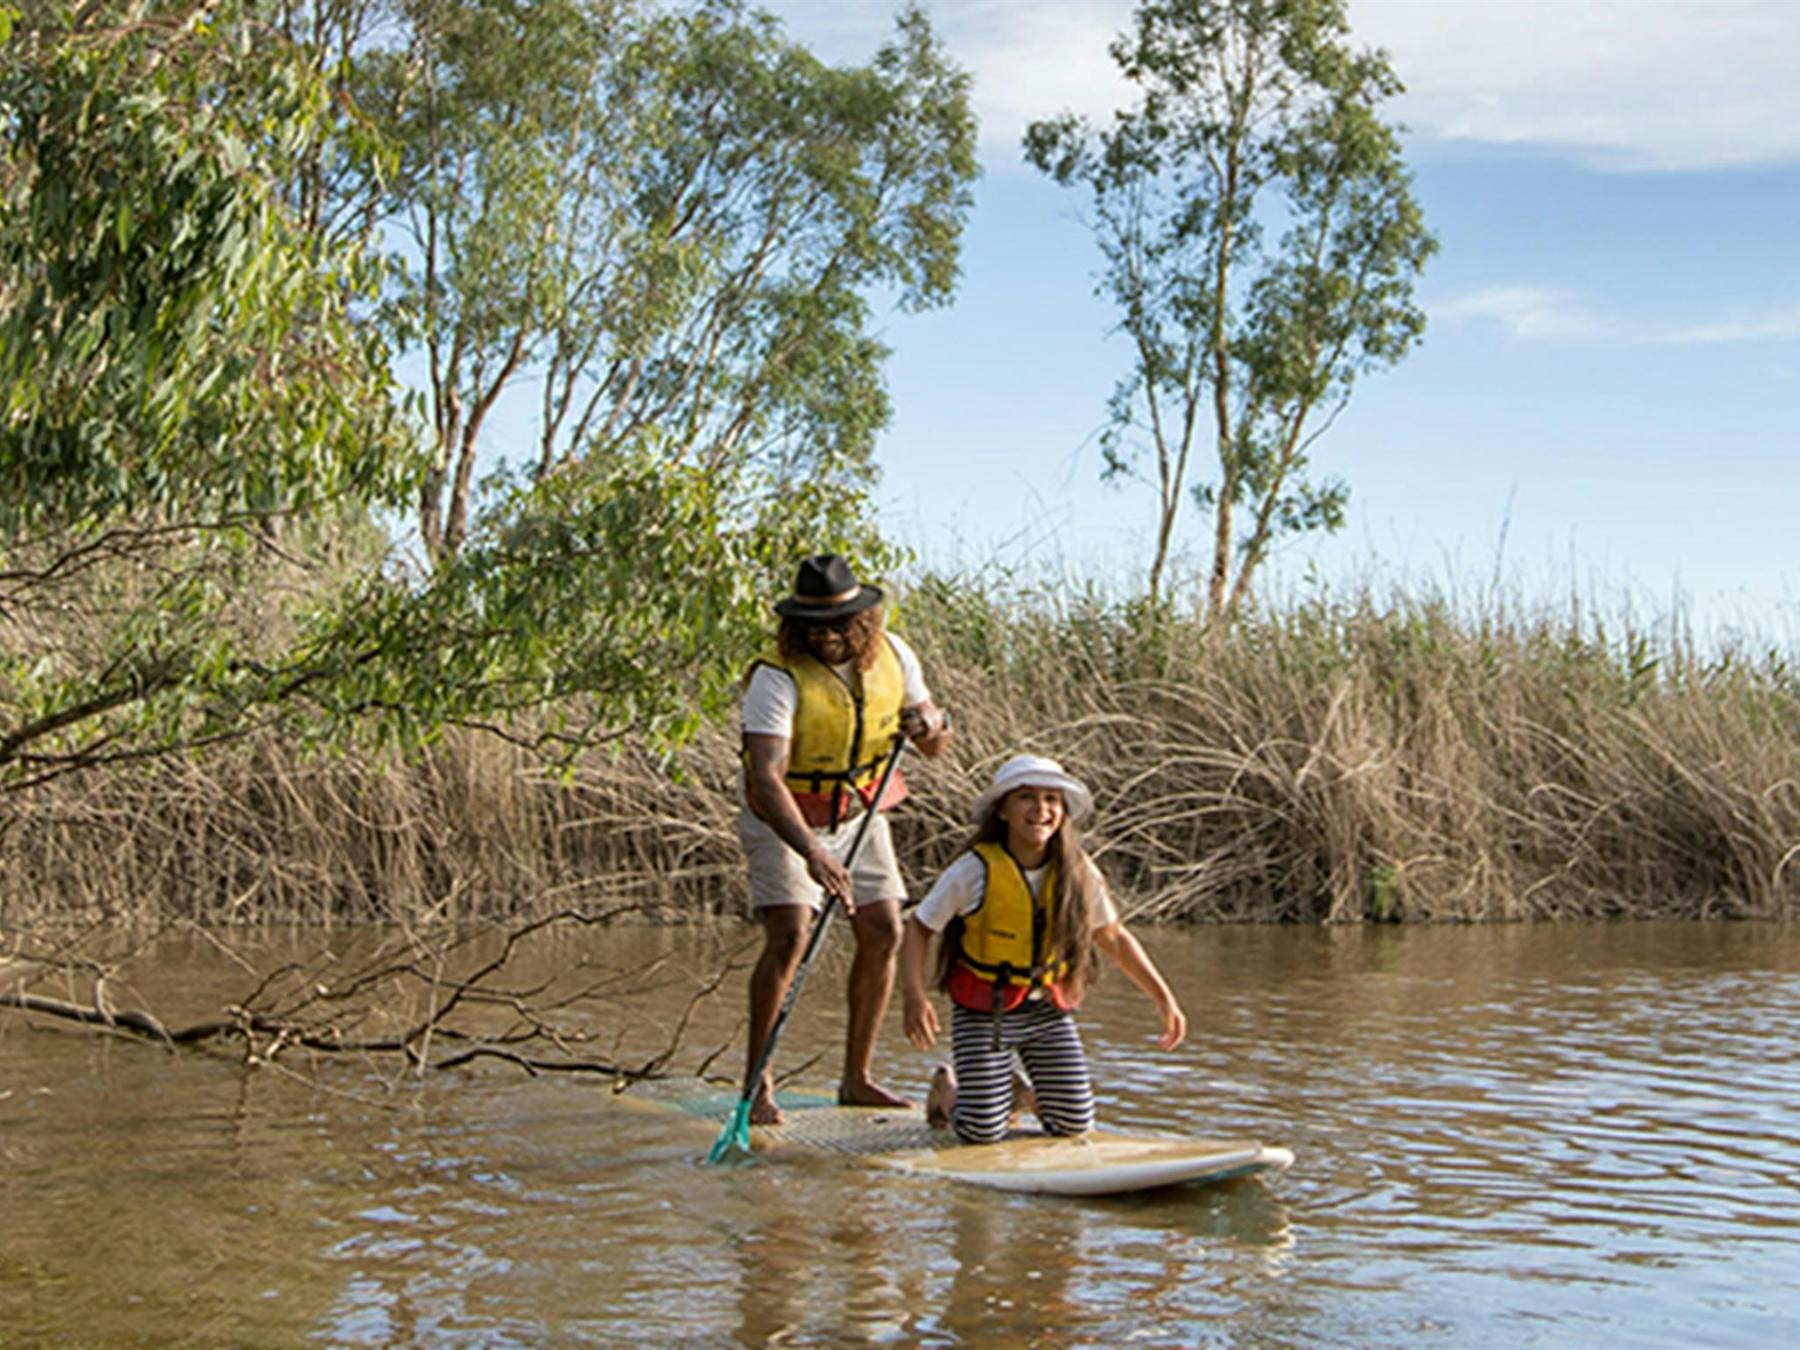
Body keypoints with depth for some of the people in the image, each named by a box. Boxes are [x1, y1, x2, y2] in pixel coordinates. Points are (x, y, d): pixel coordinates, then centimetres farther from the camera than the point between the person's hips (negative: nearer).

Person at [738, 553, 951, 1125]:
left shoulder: (891, 654, -10)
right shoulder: (777, 677, -27)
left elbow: (936, 744, 1)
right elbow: (766, 778, -38)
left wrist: (931, 724, -25)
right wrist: (812, 853, -52)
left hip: (860, 810, 6)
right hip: (784, 820, -5)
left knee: (883, 935, 1)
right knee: (789, 936, -19)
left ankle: (856, 1079, 13)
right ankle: (756, 1084, -10)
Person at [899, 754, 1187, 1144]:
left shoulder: (1079, 874, -8)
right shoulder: (976, 871, -18)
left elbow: (1114, 937, 6)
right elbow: (919, 927, -9)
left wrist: (1163, 998, 4)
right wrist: (914, 997, -23)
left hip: (1049, 1012, 4)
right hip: (983, 1013, -4)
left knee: (1074, 1126, 0)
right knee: (982, 1133, -9)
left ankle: (1022, 1093, 32)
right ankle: (947, 1092, 26)